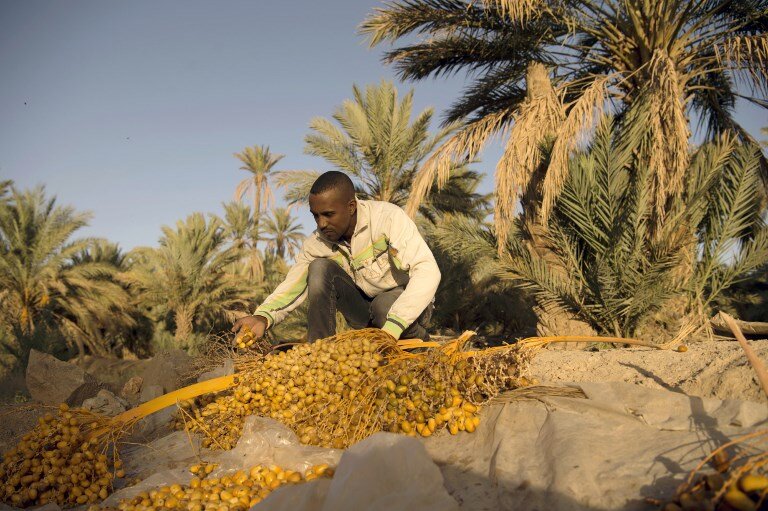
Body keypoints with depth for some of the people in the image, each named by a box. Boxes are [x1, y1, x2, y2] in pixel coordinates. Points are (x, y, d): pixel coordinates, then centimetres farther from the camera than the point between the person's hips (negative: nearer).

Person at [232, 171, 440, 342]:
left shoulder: (388, 217, -25)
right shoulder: (316, 244, -10)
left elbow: (427, 271, -33)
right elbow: (291, 286, -11)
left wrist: (391, 329, -42)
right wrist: (263, 317, -35)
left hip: (409, 304, -4)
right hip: (364, 309, 4)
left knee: (386, 305, -38)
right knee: (319, 268, -19)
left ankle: (419, 340, -6)